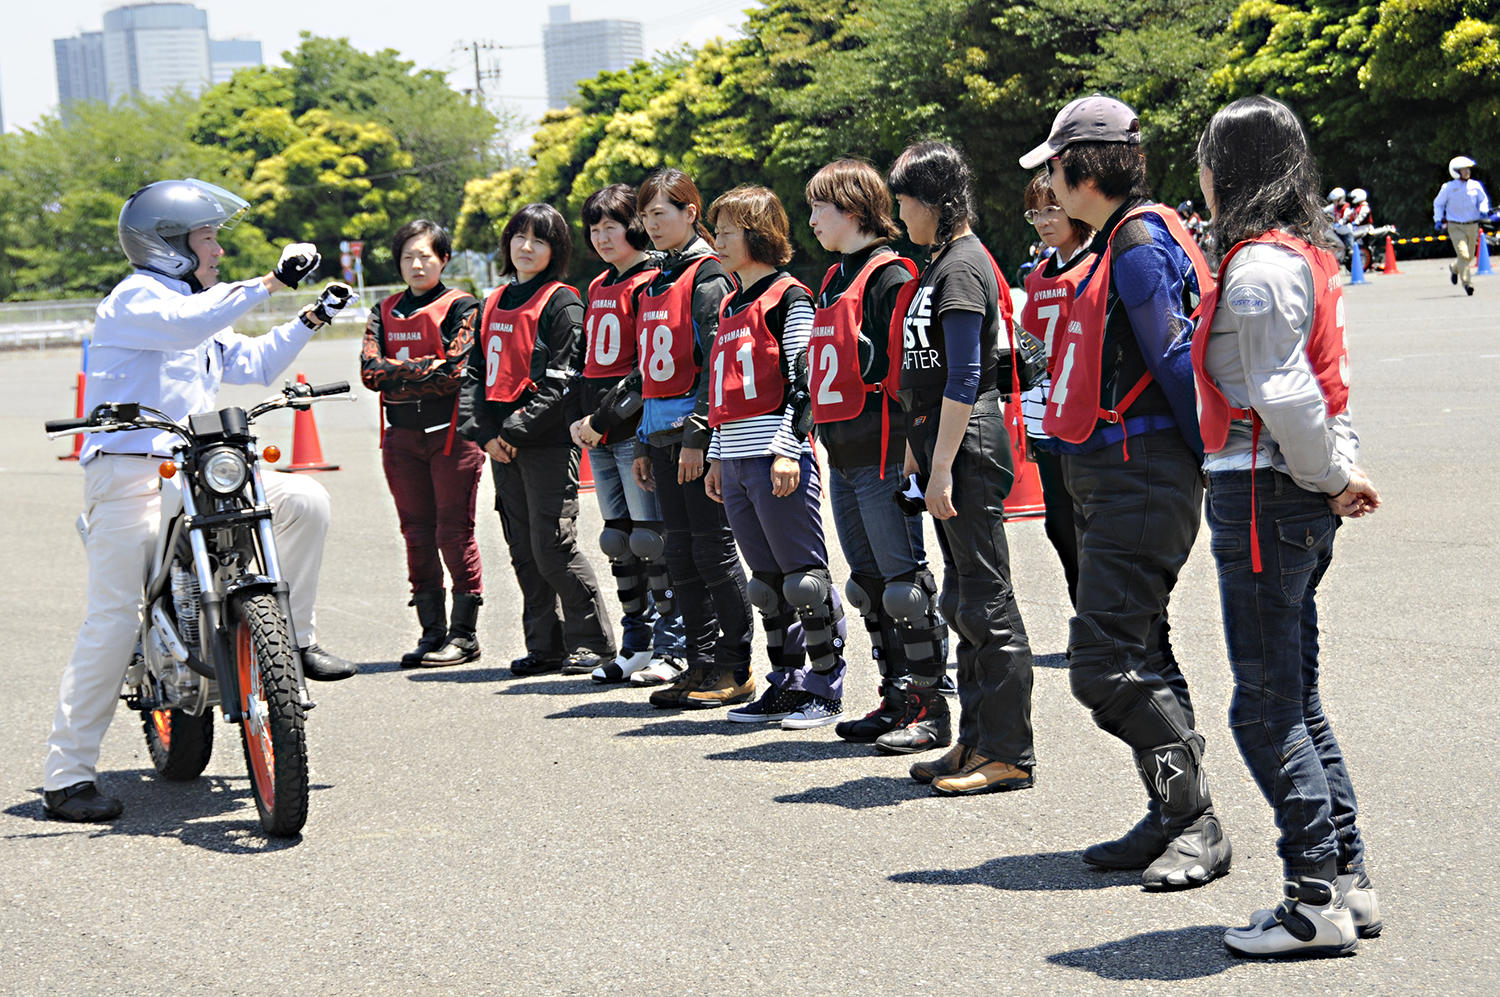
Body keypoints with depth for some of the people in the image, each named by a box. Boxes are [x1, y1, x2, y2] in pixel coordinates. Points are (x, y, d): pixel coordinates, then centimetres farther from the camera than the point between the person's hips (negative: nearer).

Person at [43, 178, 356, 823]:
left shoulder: (198, 305, 24)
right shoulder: (136, 297, -6)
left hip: (192, 474, 8)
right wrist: (269, 283, -31)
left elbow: (252, 364, 35)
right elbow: (187, 324, -28)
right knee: (114, 623, -14)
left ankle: (292, 637, 10)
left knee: (304, 501, -5)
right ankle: (66, 776, -11)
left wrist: (310, 320, 26)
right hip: (128, 475, -8)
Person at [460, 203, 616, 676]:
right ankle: (544, 646, 16)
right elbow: (476, 372, 15)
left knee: (553, 547, -9)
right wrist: (484, 432, 1)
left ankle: (592, 641, 2)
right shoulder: (494, 303, 17)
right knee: (523, 550, 9)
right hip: (502, 445, 7)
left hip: (547, 442, -7)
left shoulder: (562, 303, -5)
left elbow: (560, 381, -13)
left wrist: (516, 430, -17)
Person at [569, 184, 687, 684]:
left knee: (651, 539, -7)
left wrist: (604, 418, -15)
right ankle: (637, 643, 17)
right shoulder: (599, 288, 18)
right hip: (601, 435, 9)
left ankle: (671, 647, -2)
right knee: (618, 540, 10)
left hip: (639, 429, -9)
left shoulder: (651, 284, -9)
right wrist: (583, 419, 11)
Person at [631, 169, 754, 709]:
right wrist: (644, 445, 19)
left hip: (700, 433, -8)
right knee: (680, 553, 9)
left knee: (712, 547, -5)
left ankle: (735, 669, 2)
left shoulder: (708, 276, -8)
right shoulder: (656, 285, 18)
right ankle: (700, 664, 15)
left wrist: (697, 436, -19)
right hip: (664, 435, 8)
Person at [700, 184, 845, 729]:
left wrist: (788, 449, -17)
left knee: (803, 575, -4)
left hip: (778, 456, -8)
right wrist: (716, 456, 21)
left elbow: (802, 377, -11)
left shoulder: (788, 296, -6)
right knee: (768, 581, 11)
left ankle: (826, 689, 1)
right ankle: (785, 684, 16)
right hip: (736, 460, 8)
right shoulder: (730, 305, 19)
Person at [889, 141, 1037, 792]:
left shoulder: (961, 265, -13)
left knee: (985, 600, -7)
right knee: (963, 598, 14)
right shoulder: (943, 262, 17)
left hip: (968, 445, -10)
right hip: (946, 440, 10)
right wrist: (919, 448, 21)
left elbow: (965, 376, -20)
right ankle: (978, 740, 21)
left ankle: (1008, 755, -4)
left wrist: (942, 465, -21)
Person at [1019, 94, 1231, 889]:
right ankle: (1175, 822, 19)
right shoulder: (1122, 242, 17)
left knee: (1105, 660, -13)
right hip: (1112, 479, 11)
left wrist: (1214, 463, -13)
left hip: (1141, 481, -11)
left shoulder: (1140, 243, -15)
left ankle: (1194, 824, -9)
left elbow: (1177, 362, -17)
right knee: (1137, 656, 13)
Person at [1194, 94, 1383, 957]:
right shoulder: (1307, 255, 14)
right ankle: (1349, 878, 19)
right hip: (1299, 500, 10)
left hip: (1263, 498, -10)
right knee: (1296, 699, 15)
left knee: (1265, 709, -4)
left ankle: (1319, 902, -1)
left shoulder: (1258, 268, -17)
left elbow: (1285, 398, -21)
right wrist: (1340, 469, 8)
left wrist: (1332, 478, -9)